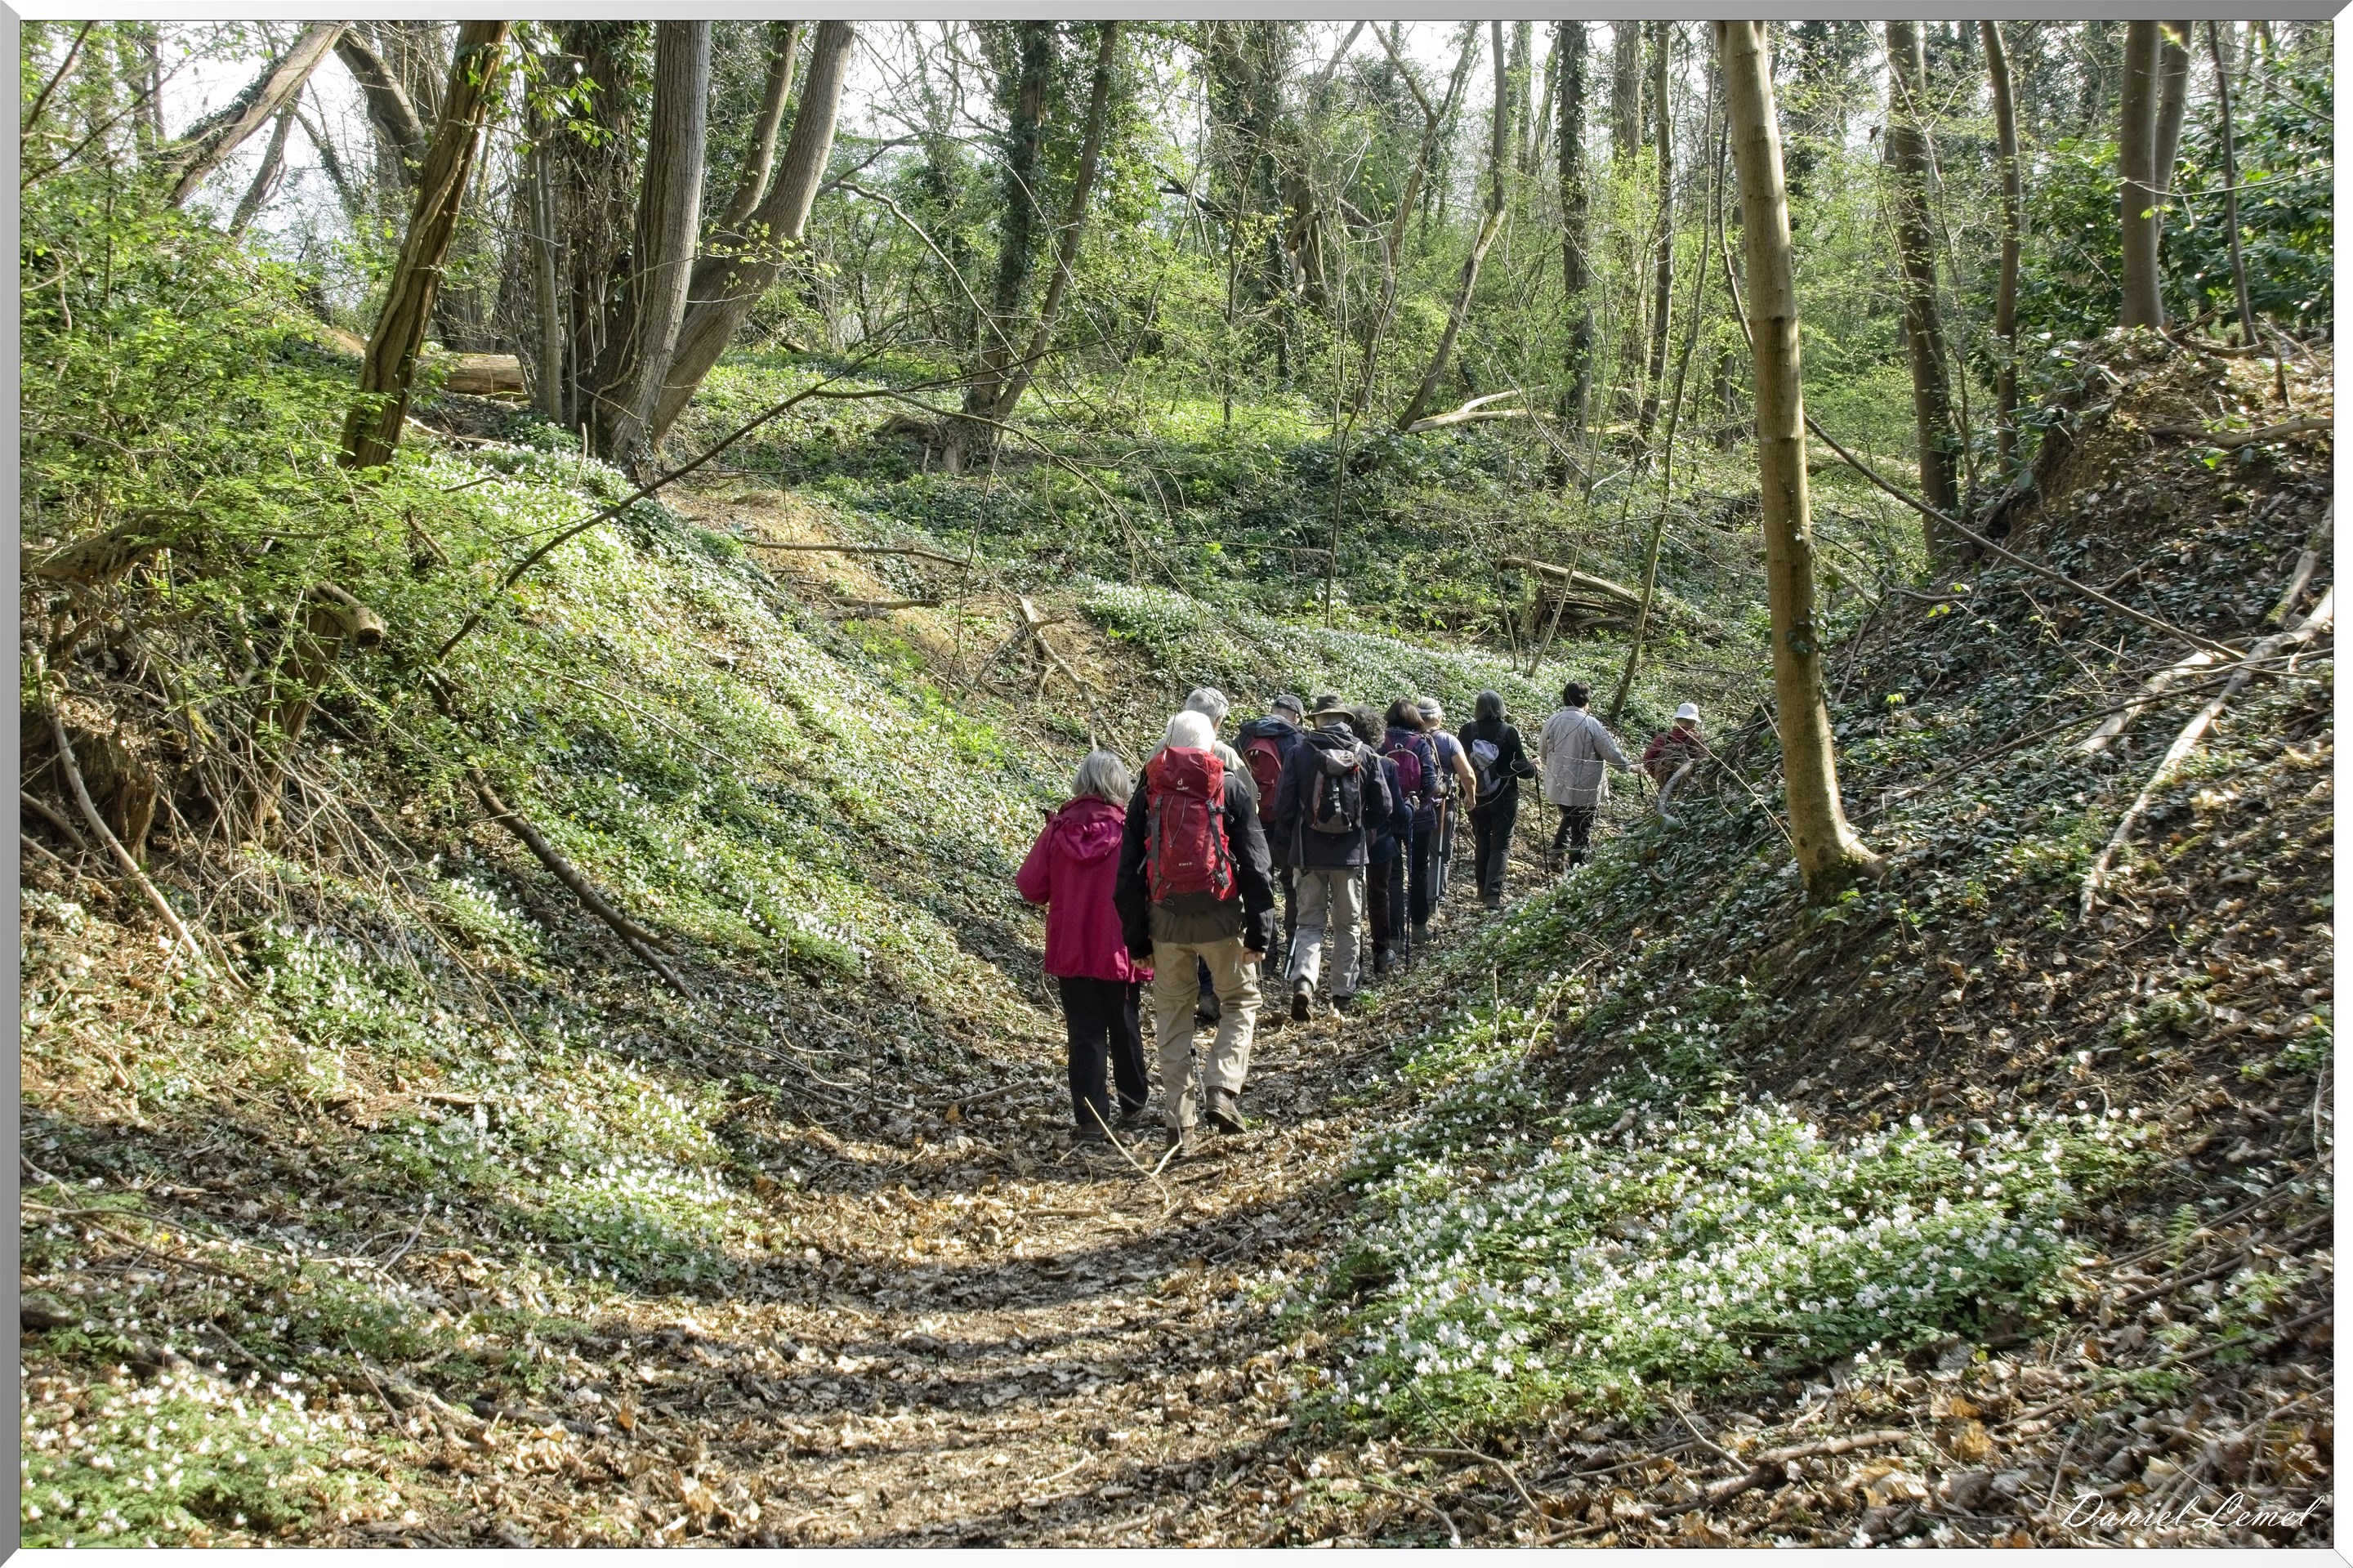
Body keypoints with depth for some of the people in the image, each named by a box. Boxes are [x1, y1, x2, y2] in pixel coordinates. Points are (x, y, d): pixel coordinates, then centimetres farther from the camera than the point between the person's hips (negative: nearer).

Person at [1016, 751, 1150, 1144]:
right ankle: (1133, 1103, 34)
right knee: (1124, 1026, 18)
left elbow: (1030, 886, -3)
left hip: (1070, 950, 1)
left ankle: (1091, 1120, 1)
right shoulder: (1132, 829, -12)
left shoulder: (1059, 828, -7)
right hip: (1122, 949, 0)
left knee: (1085, 1034, 5)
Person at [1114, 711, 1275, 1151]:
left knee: (1172, 1016, 11)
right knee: (1241, 1000, 17)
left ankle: (1179, 1123, 10)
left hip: (1166, 919, 2)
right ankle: (1222, 1089, -2)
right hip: (1219, 917, -2)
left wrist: (1136, 937, 10)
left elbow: (1129, 871, 6)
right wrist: (1260, 929, -2)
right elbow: (1254, 864, -4)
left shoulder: (1147, 793, 6)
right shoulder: (1231, 788, 1)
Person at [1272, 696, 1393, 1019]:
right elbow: (1383, 808, -1)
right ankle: (1342, 994, 17)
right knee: (1347, 925, 14)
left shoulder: (1300, 753, -6)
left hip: (1309, 852, -1)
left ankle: (1303, 982, -14)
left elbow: (1283, 805, -6)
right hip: (1351, 853, 1)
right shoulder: (1365, 755, -2)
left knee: (1310, 922, 8)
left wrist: (1289, 838, 11)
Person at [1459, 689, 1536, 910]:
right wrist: (1534, 767, 13)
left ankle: (1482, 890, 25)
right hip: (1504, 799, -3)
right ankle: (1493, 893, -11)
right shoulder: (1509, 733, -12)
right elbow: (1522, 768, -8)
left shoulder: (1467, 731, -5)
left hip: (1475, 798, 3)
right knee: (1501, 845, 2)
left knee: (1481, 843, 18)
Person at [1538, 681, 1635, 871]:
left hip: (1558, 787, 4)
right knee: (1582, 829, 10)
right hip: (1584, 790, -4)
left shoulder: (1552, 721, -7)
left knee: (1568, 819, 29)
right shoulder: (1591, 724, -19)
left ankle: (1557, 855, 25)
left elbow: (1542, 752, 6)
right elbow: (1611, 752, -12)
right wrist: (1628, 767, 7)